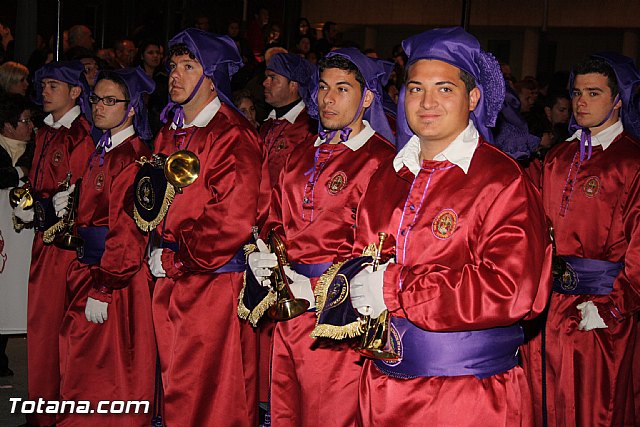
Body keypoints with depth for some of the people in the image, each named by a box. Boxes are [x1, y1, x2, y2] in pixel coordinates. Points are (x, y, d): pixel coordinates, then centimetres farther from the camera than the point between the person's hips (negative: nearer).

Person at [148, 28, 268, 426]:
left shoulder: (233, 136, -12)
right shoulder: (170, 135, 14)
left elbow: (233, 220, -21)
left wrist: (173, 258, -13)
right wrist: (157, 250, 5)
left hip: (215, 285, -8)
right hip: (170, 283, 8)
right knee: (177, 394, 16)